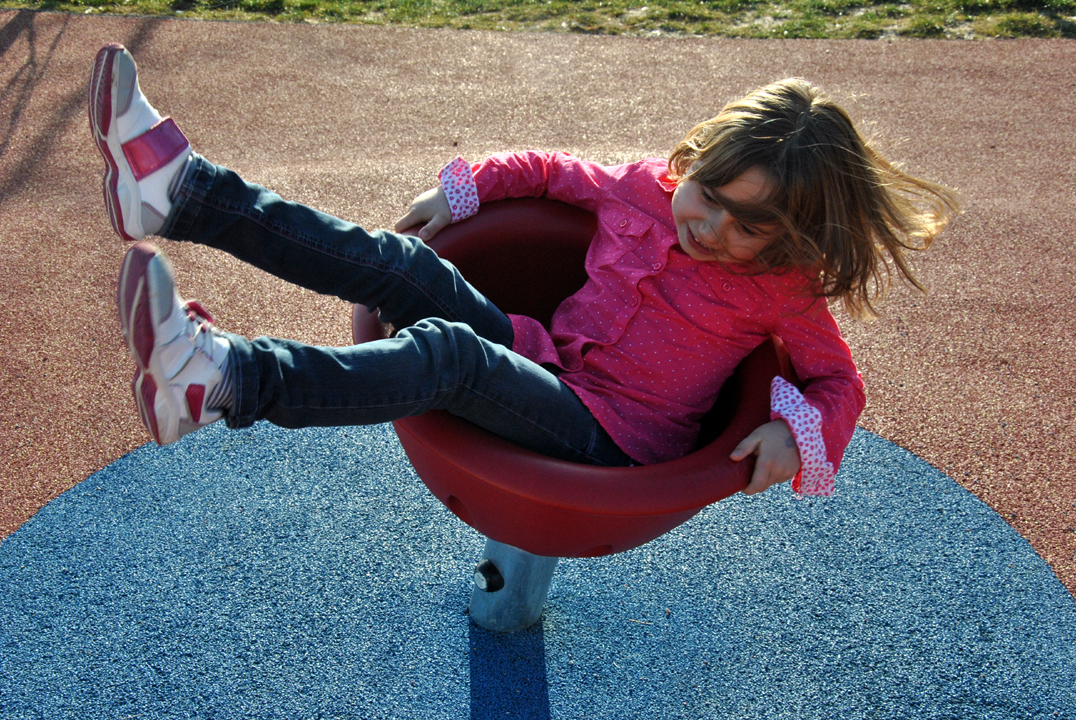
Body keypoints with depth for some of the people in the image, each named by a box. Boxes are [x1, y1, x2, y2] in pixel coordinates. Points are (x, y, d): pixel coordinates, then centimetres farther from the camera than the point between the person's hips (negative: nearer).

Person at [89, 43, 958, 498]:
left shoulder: (781, 291, -4)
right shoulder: (645, 190, 6)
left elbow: (840, 379, 3)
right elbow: (550, 170, 20)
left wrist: (795, 430, -17)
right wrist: (463, 187, 11)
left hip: (610, 443, -5)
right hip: (546, 366, 5)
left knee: (447, 350, -35)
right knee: (397, 263, -15)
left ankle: (221, 380, -53)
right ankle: (183, 189, -19)